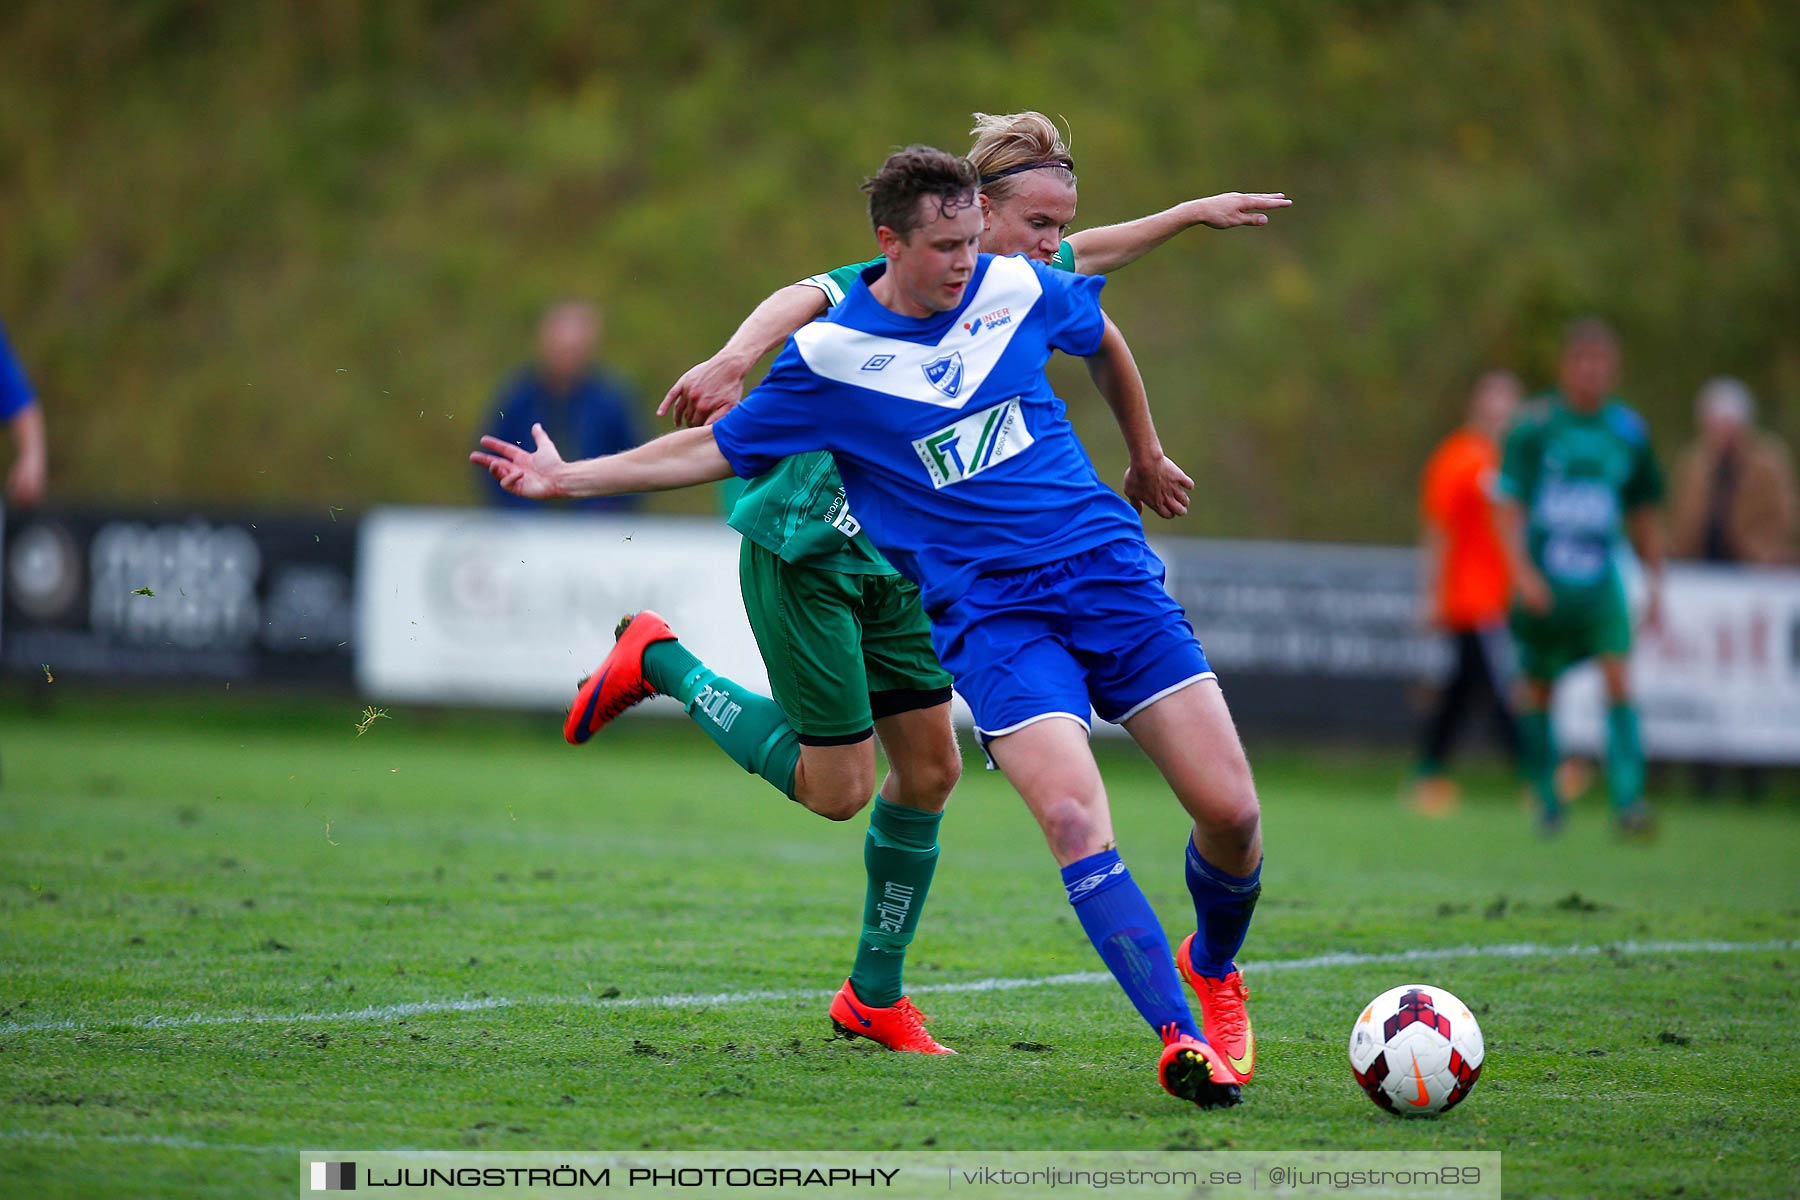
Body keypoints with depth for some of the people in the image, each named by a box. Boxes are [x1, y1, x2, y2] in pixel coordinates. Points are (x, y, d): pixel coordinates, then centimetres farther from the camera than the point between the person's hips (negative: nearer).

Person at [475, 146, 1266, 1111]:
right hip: (990, 614, -3)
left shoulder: (1019, 290, 2)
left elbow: (1102, 338, 25)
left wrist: (1145, 449, 38)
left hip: (1111, 576, 3)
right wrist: (569, 477, 10)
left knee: (1229, 808, -6)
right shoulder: (828, 355, -4)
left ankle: (1212, 968, 25)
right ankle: (1180, 1040, -23)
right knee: (1074, 817, -26)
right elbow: (716, 448, 11)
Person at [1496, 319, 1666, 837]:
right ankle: (1547, 798, 26)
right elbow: (1510, 508, -6)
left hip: (1600, 581, 2)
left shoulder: (1629, 431, 6)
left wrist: (1655, 586, 15)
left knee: (1619, 679, -15)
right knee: (1539, 690, 6)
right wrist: (1522, 570, -20)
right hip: (1543, 581, -2)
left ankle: (1629, 802, -19)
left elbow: (1643, 517, 16)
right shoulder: (1535, 428, -5)